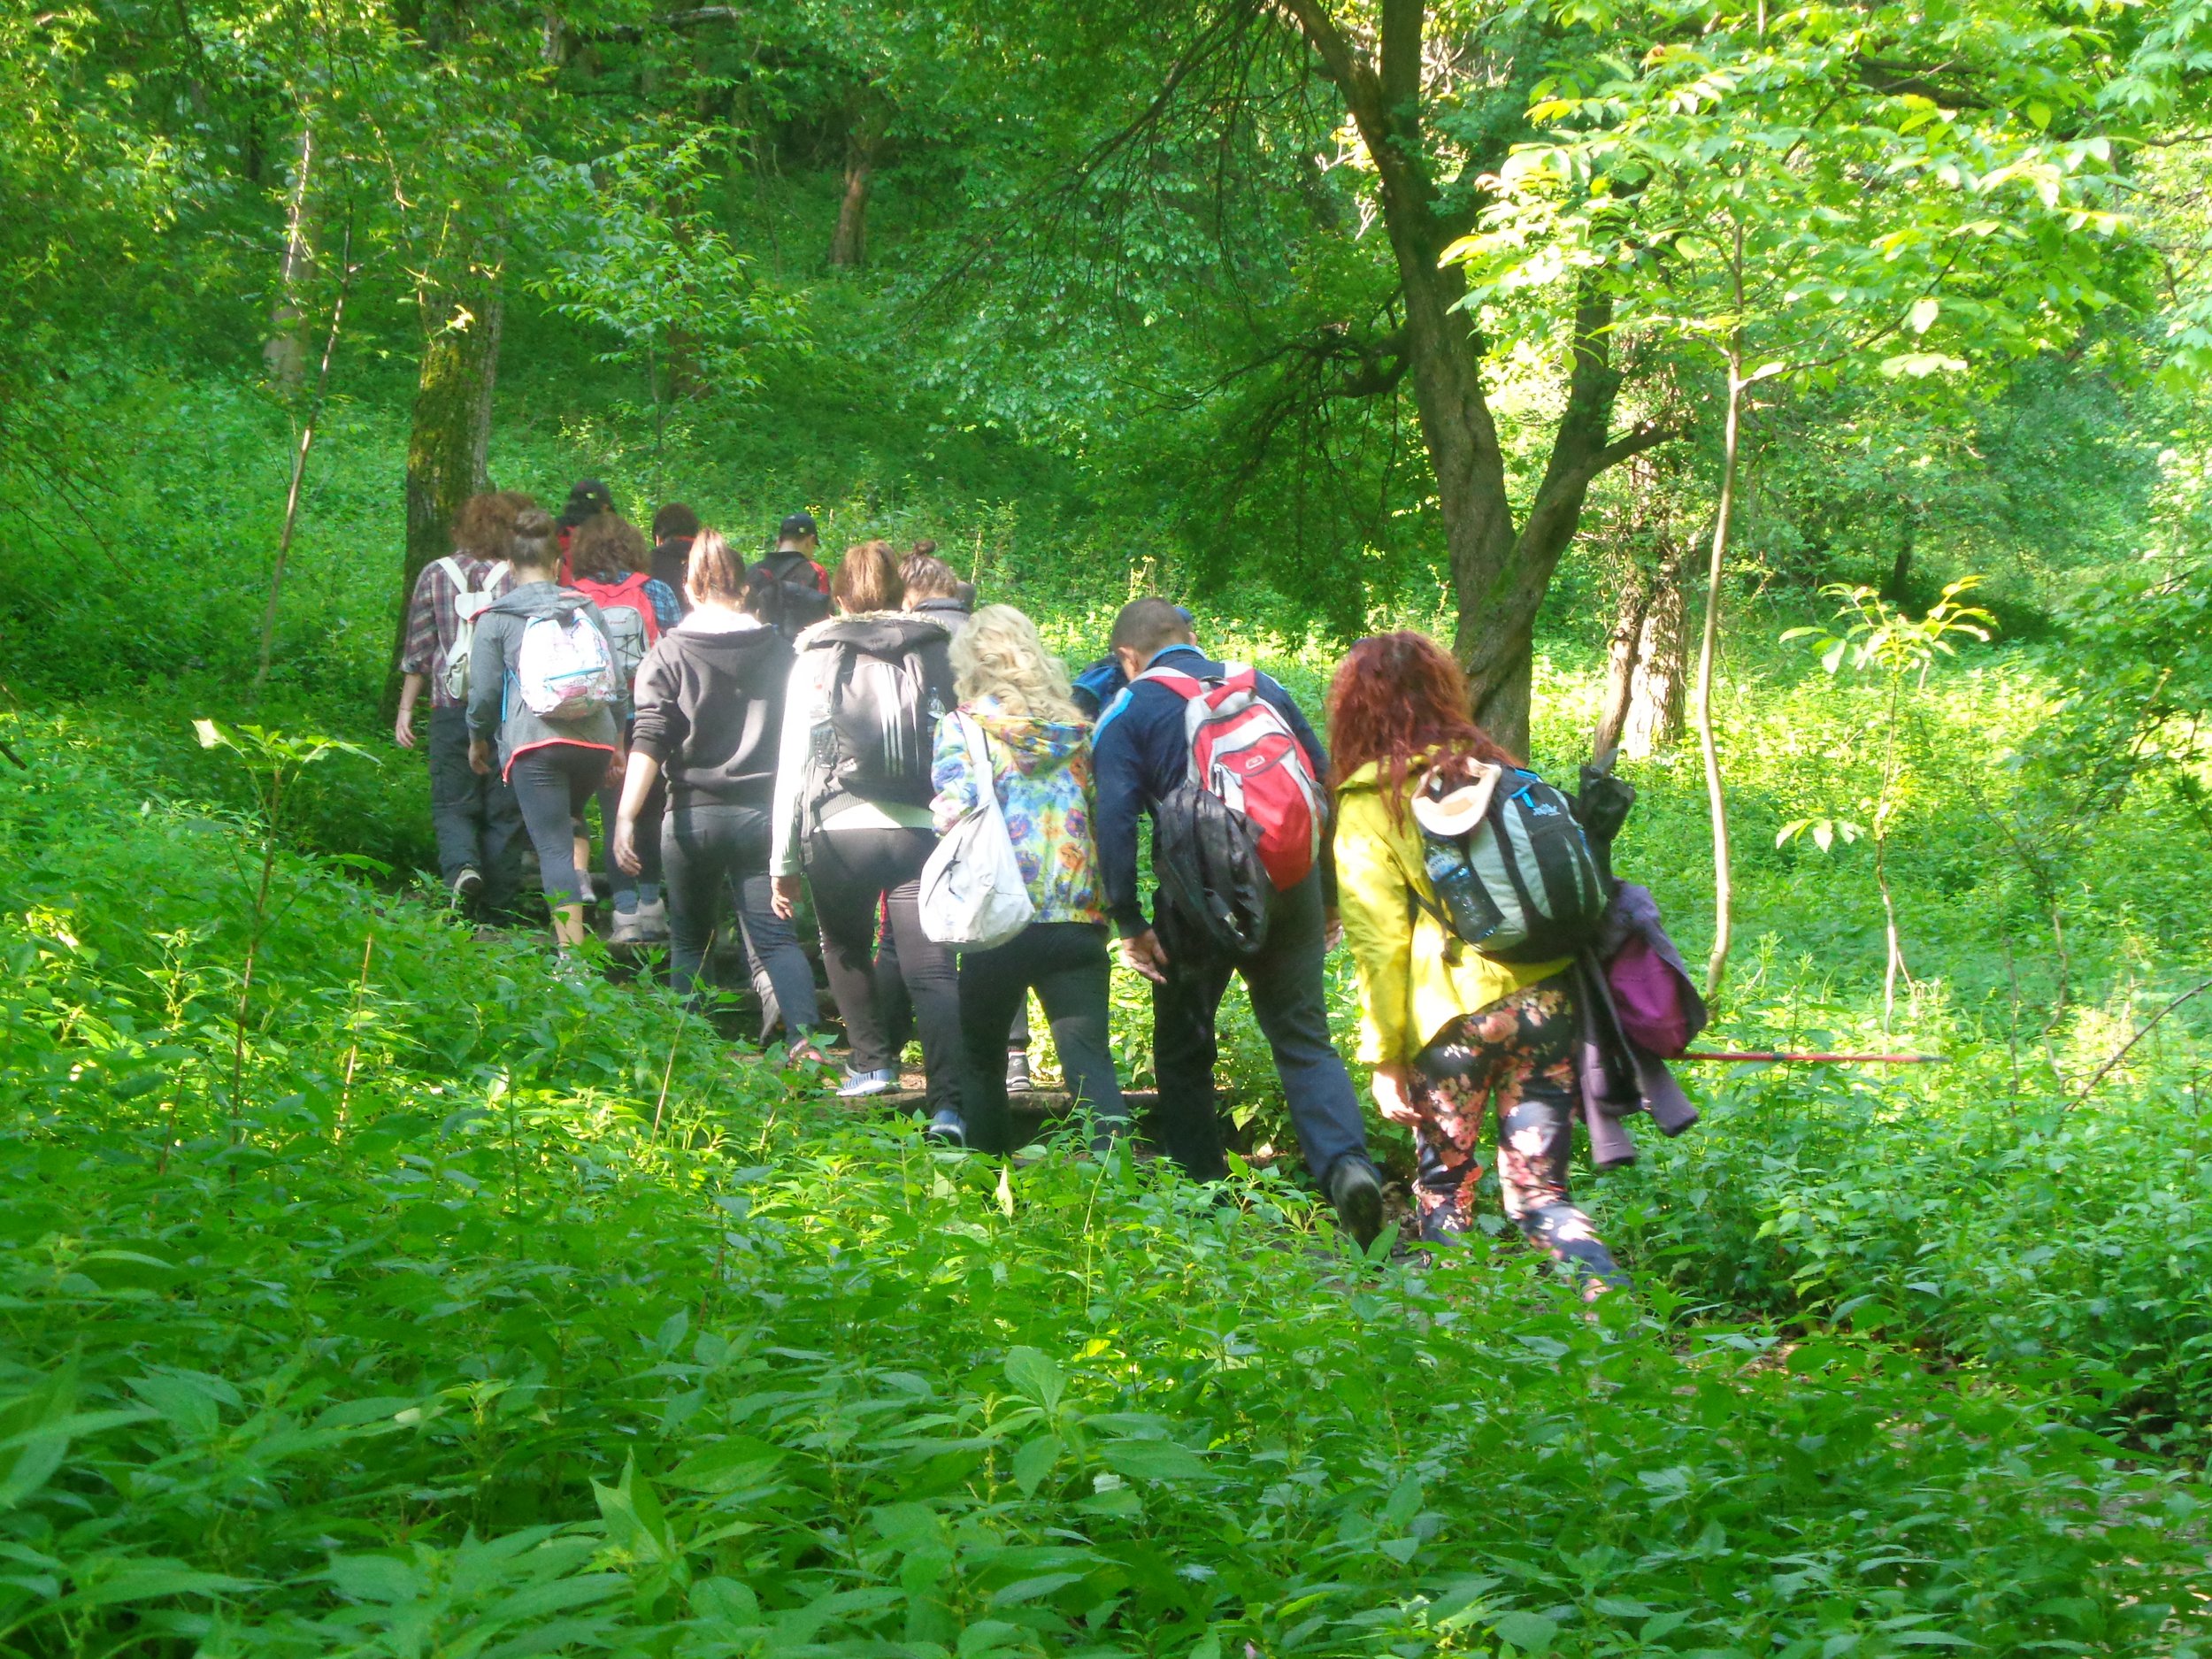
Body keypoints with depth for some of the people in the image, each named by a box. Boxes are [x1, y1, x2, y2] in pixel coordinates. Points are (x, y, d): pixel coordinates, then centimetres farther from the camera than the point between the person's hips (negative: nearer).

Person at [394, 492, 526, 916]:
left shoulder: (435, 574, 4)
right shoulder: (517, 577, 1)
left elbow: (417, 650, 5)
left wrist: (406, 710, 10)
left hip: (451, 709, 0)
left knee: (452, 804, 7)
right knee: (505, 809, 6)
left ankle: (461, 867, -21)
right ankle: (498, 905, 7)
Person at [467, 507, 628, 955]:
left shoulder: (496, 618, 5)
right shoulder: (587, 608, 13)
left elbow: (485, 689, 5)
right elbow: (615, 681, 15)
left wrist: (477, 738, 23)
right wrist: (617, 740, 27)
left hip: (533, 739, -3)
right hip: (595, 737, 3)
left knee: (553, 846, -4)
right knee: (569, 818, 28)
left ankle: (571, 951, -11)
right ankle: (579, 883, 2)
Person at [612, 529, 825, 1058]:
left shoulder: (669, 653, -3)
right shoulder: (778, 650, 4)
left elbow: (649, 741, -12)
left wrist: (626, 817, -16)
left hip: (694, 814, -1)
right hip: (763, 811, 1)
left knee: (689, 938, 15)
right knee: (775, 933, 2)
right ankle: (803, 1036, -18)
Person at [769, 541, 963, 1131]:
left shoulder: (816, 657, 6)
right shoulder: (936, 652, 9)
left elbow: (794, 761, 4)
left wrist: (784, 861, 8)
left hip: (840, 831, 0)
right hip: (922, 831, 0)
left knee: (845, 951, 26)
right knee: (931, 971, -3)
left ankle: (873, 1063, 28)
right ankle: (949, 1102, -16)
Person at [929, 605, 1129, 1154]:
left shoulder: (960, 726, 2)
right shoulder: (1077, 730, 12)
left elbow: (954, 808, -12)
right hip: (1079, 918, 2)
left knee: (982, 1064, 14)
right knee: (1091, 1061, -3)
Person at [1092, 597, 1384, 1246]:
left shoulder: (1128, 712, 5)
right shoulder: (1262, 688, 16)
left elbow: (1116, 819, -7)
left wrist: (1129, 924, -5)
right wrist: (1330, 896, 21)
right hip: (1289, 886, 3)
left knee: (1184, 1047, 14)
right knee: (1305, 1039, 4)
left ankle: (1199, 1188, 18)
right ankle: (1346, 1163, -19)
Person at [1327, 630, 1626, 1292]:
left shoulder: (1368, 802, -1)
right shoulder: (1494, 767, 12)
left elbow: (1380, 942, -6)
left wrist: (1384, 1056, -2)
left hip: (1455, 1014, -4)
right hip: (1548, 997, 4)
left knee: (1443, 1188, 15)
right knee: (1540, 1192, 8)